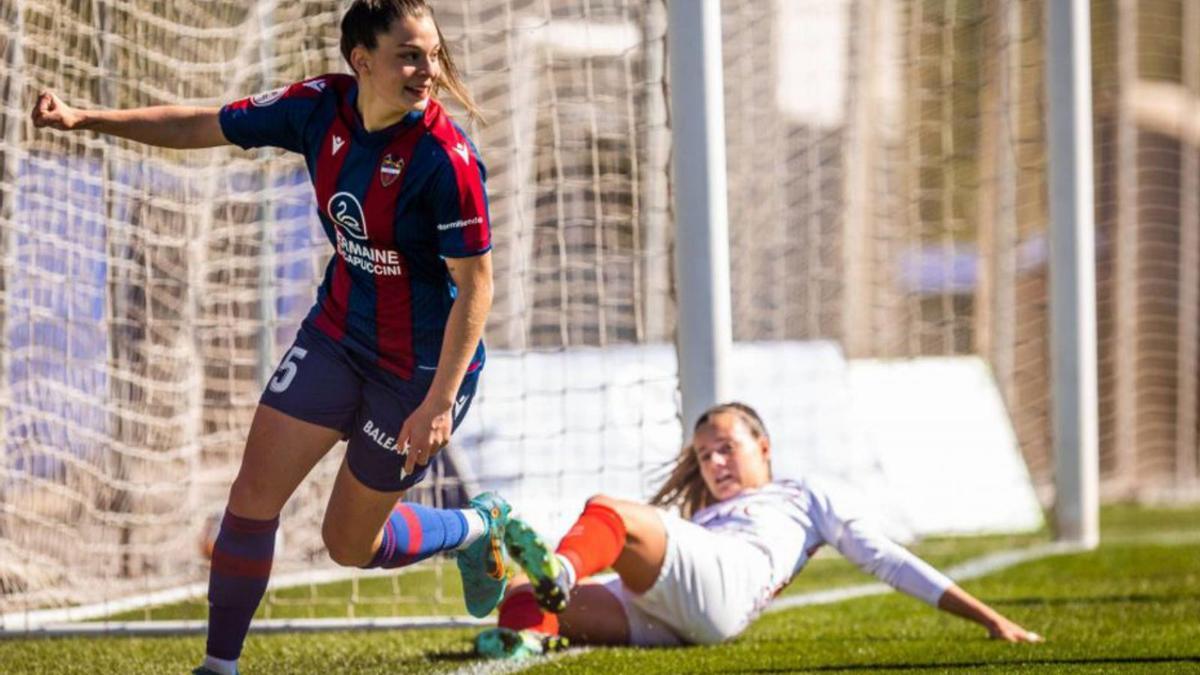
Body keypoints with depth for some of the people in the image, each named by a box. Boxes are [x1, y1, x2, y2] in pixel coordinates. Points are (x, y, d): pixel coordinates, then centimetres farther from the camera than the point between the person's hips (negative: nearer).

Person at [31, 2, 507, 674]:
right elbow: (201, 126, 1)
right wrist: (84, 118, -6)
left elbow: (477, 284, -22)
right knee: (255, 493, -3)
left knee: (351, 544, 8)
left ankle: (479, 527, 37)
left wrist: (438, 403, -24)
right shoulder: (322, 108, -11)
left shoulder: (446, 158, -27)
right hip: (338, 334, 5)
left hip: (423, 366, -5)